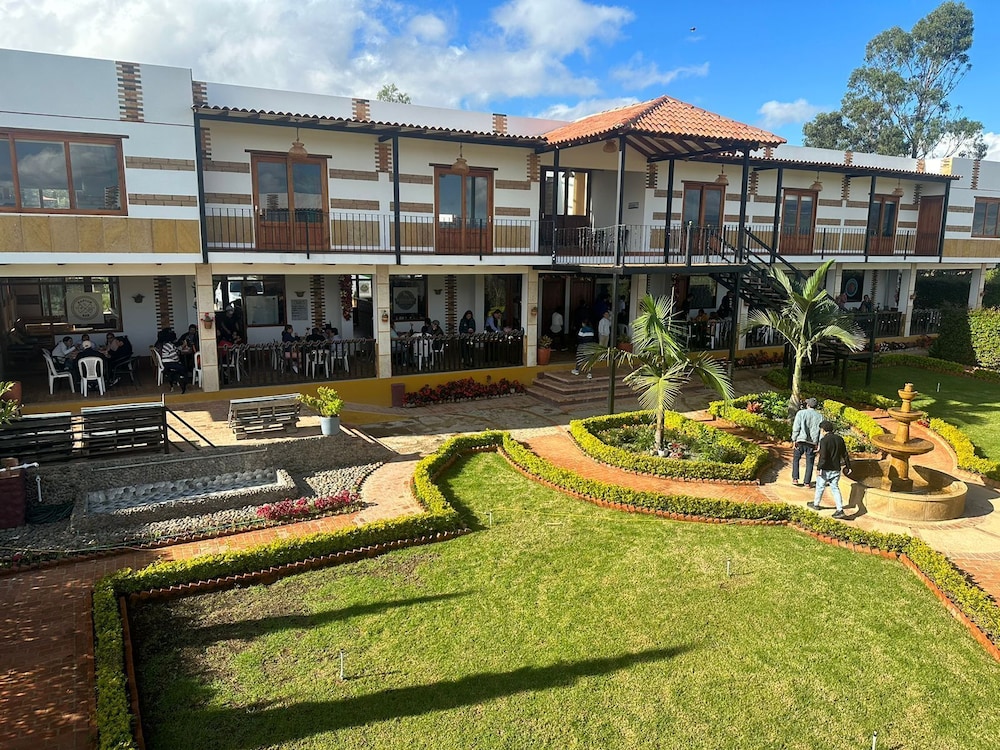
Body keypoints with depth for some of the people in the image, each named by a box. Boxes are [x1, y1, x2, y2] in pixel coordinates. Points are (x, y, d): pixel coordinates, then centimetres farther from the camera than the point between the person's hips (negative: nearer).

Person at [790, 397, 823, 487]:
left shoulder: (801, 413, -1)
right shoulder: (820, 416, 6)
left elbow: (796, 427, -7)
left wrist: (794, 439, -4)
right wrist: (819, 444, 5)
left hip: (801, 440, -1)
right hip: (812, 443, 1)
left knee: (796, 459, 16)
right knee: (810, 463, 10)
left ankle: (795, 479, 9)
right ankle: (807, 482, 11)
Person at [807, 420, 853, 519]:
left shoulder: (824, 440, -15)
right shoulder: (840, 439, 5)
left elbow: (823, 456, -22)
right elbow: (845, 454, 12)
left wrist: (819, 468, -20)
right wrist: (847, 466, 21)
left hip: (826, 469, -6)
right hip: (836, 469, 6)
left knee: (820, 487, 12)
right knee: (835, 488, 9)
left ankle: (816, 504, 29)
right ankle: (840, 510, 0)